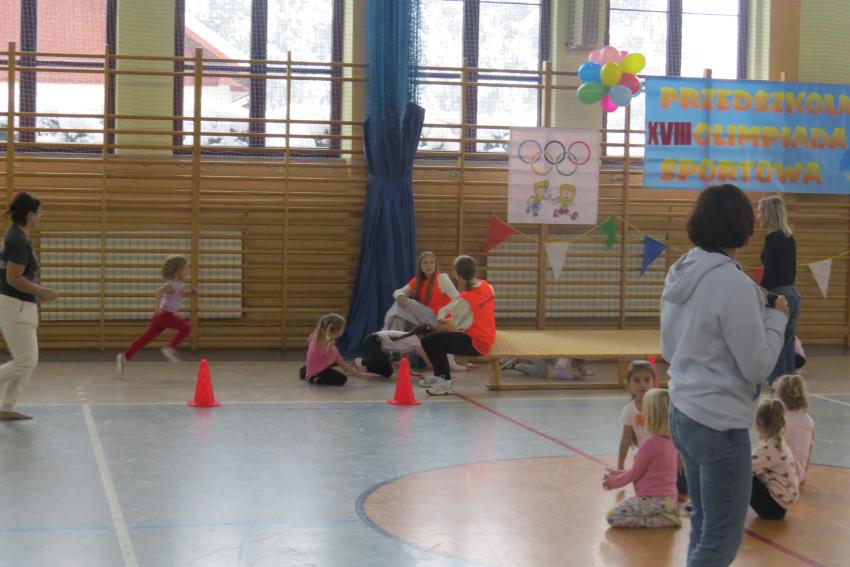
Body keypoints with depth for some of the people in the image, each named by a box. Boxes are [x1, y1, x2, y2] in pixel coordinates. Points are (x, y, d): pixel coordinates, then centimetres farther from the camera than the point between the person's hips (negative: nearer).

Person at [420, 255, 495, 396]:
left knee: (429, 341, -13)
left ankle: (445, 382, -7)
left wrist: (435, 327, -1)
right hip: (486, 339, 9)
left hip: (475, 344, -9)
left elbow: (454, 328, -18)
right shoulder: (487, 287, 0)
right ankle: (439, 375, 37)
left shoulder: (466, 299, -23)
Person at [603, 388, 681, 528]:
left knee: (613, 517, -10)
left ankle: (663, 520, -13)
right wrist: (619, 474, 21)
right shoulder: (669, 440, 7)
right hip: (667, 498, 9)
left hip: (655, 499, -9)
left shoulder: (651, 443, -19)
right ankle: (667, 513, 8)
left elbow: (634, 474, -8)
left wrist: (614, 482, 9)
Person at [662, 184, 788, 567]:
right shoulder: (733, 283, -20)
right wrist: (776, 318, -2)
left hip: (684, 414, 9)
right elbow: (758, 366, -17)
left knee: (703, 529, 18)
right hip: (720, 423, -9)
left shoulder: (680, 274, 5)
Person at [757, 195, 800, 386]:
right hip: (791, 295, 9)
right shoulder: (789, 237, 13)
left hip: (777, 297, -9)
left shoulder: (772, 238, -14)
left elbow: (769, 274, -18)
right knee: (787, 351, 11)